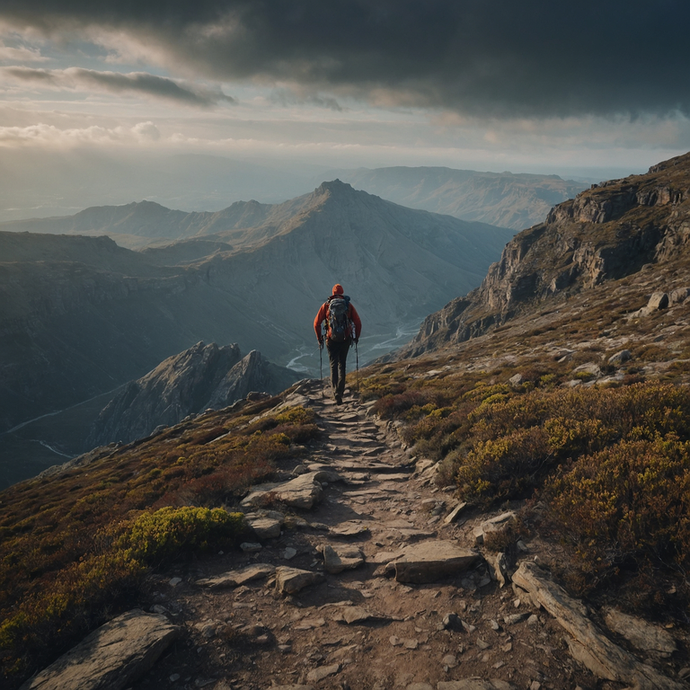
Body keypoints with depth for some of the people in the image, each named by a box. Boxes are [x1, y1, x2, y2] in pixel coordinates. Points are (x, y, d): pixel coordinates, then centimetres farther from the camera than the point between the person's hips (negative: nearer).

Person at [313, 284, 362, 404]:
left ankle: (336, 392, -11)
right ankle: (341, 389, 22)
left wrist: (319, 339, 11)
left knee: (334, 365, 4)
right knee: (342, 363, 19)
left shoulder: (326, 305, 1)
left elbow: (316, 323, 0)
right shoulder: (348, 305, 2)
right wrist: (356, 337, 15)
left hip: (331, 340, -1)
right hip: (346, 339, 1)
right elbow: (358, 323, 0)